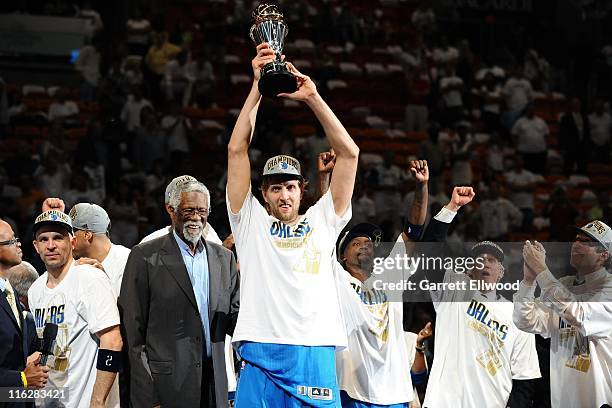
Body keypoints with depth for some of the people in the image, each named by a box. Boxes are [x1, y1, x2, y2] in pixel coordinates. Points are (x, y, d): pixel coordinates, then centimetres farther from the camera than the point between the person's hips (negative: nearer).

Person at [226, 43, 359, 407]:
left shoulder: (322, 221, 18)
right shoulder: (251, 222, 15)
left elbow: (349, 153, 13)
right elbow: (237, 149, 9)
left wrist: (313, 97, 7)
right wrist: (258, 86, 5)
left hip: (316, 356, 1)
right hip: (260, 358, -1)